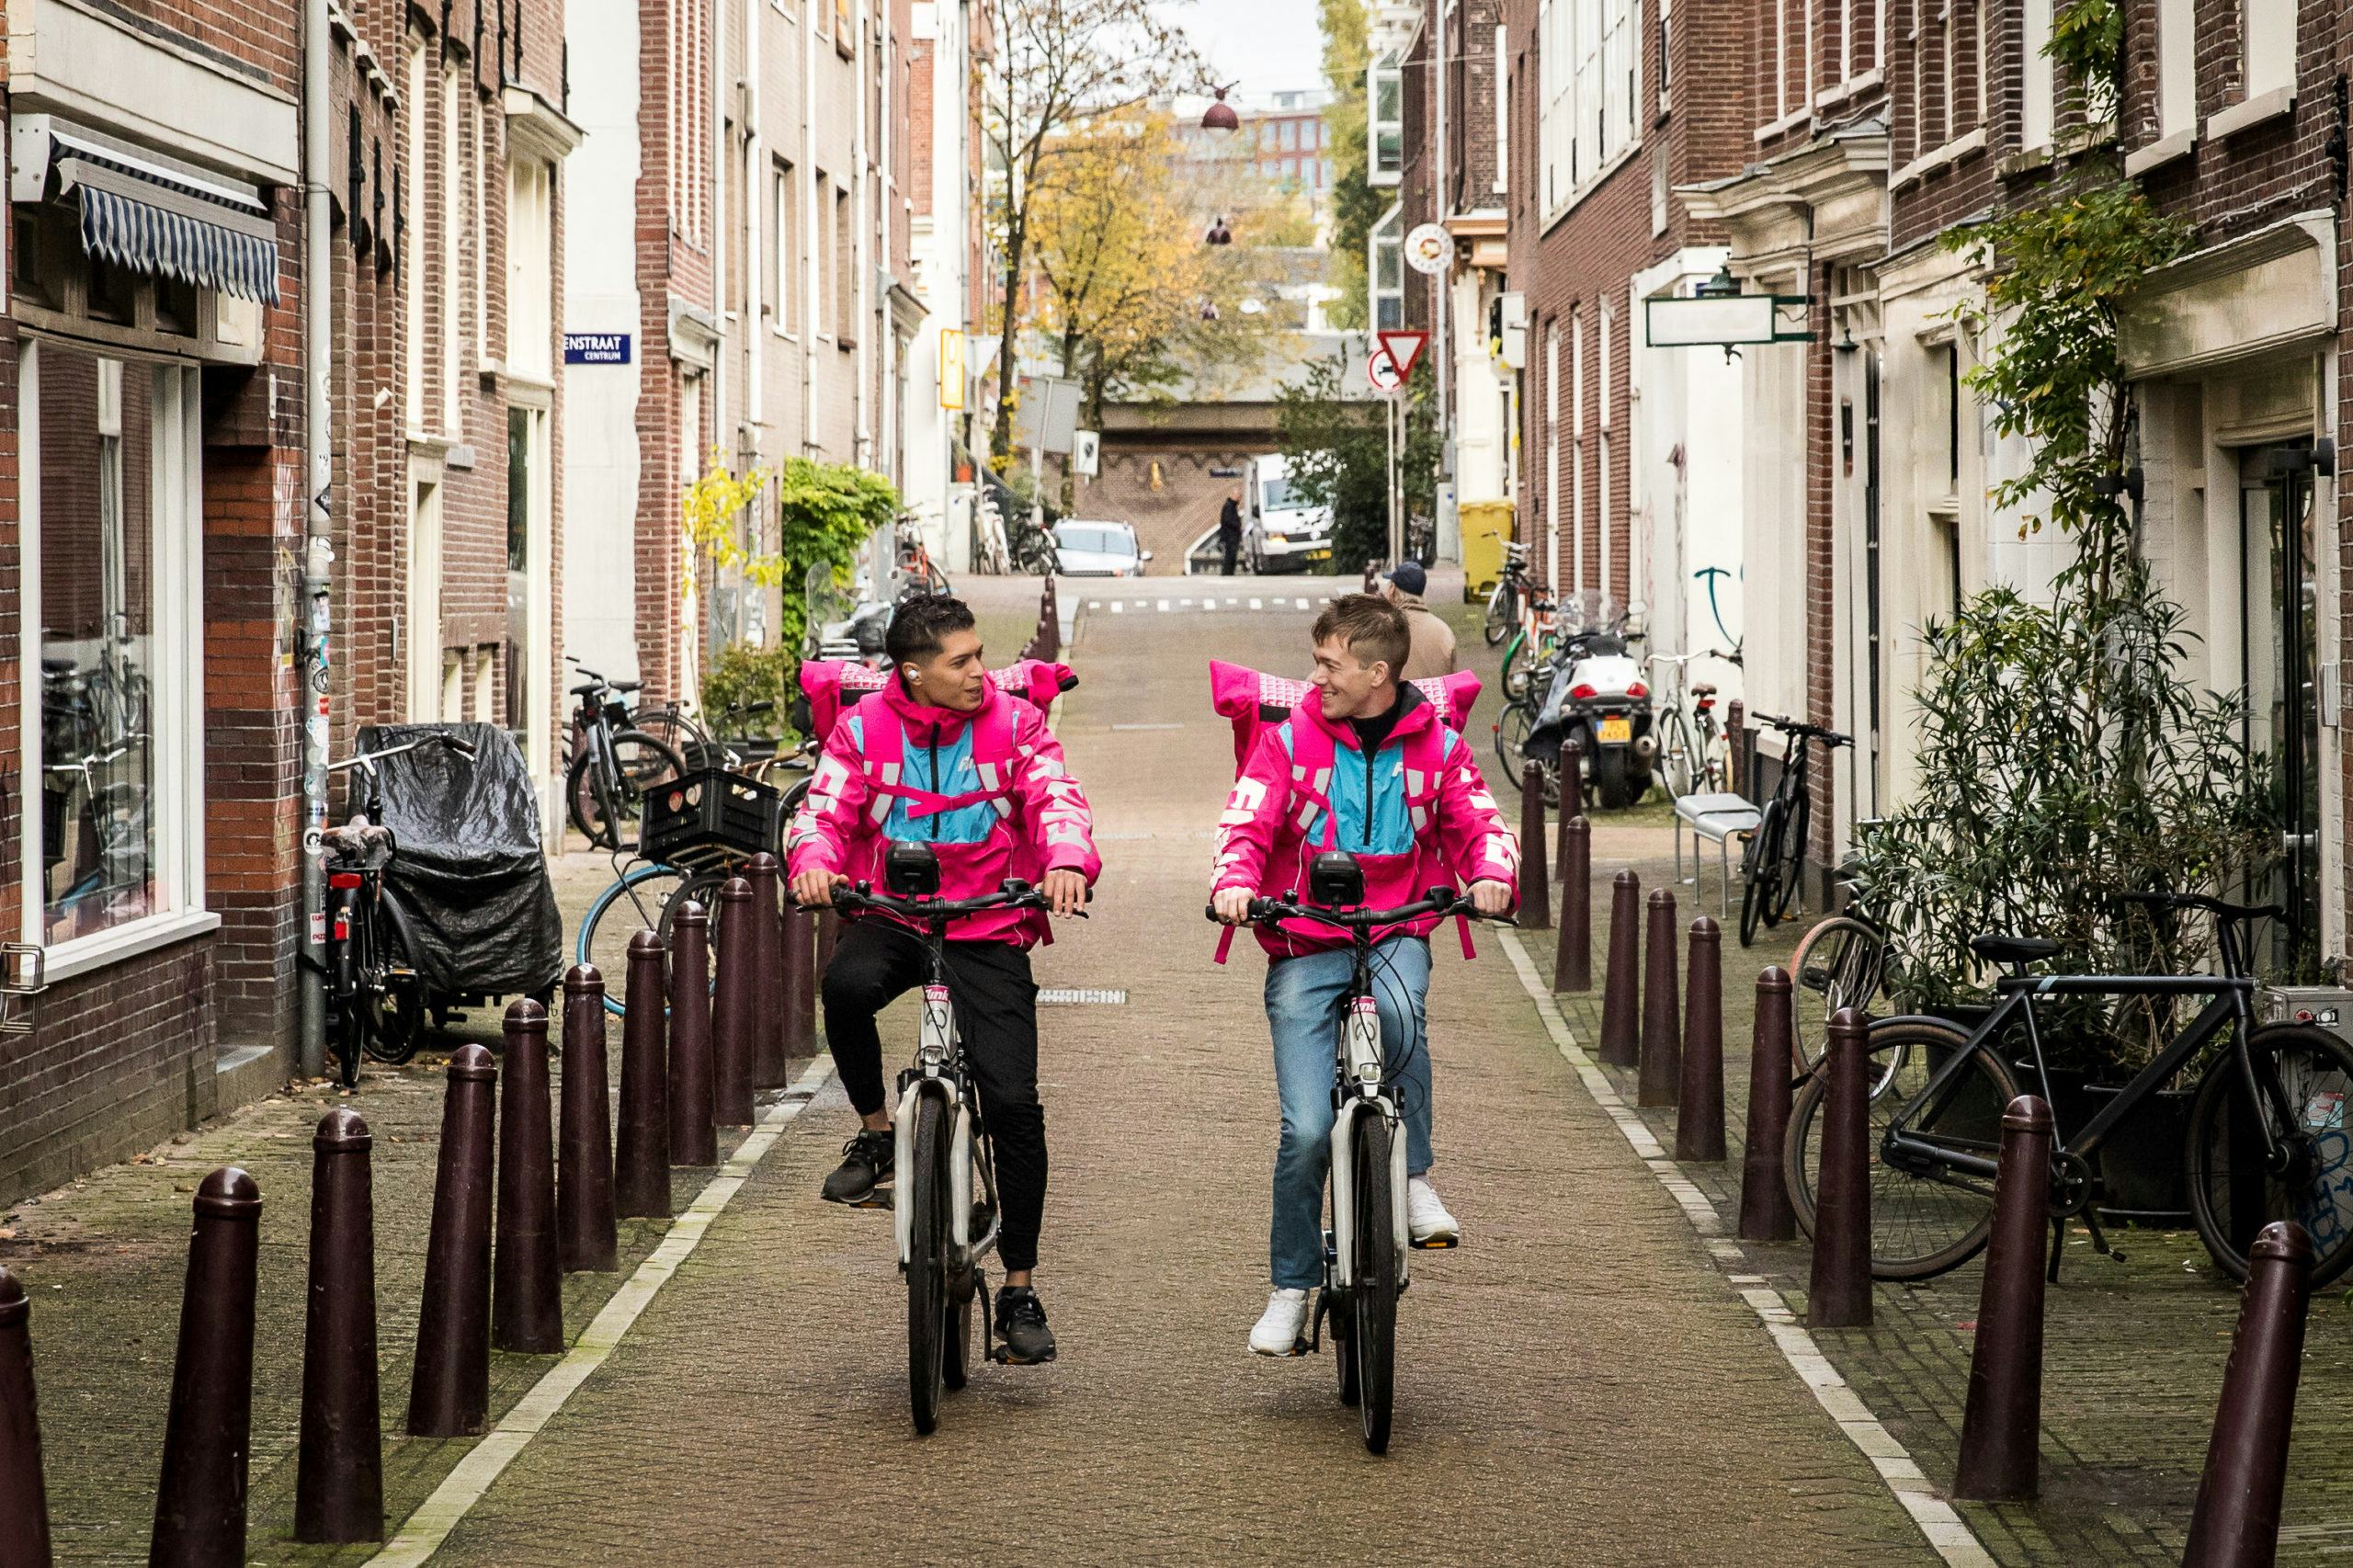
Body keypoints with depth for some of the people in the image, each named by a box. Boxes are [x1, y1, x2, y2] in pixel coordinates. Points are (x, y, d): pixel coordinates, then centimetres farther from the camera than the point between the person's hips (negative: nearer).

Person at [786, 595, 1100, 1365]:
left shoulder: (1013, 724, -1)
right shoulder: (863, 729, 1)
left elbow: (1057, 798, -13)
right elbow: (824, 808, -7)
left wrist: (1067, 862, -36)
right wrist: (814, 860, -31)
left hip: (988, 932, 0)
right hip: (889, 919, 0)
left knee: (1014, 1101, -11)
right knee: (847, 984, -36)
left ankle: (1020, 1289, 3)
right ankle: (875, 1132, -7)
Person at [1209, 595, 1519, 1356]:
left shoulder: (1437, 747, 4)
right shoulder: (1288, 739, 1)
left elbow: (1479, 824, 1)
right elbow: (1247, 822, -7)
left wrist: (1492, 873, -22)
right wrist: (1235, 881, -28)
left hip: (1396, 935, 0)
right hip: (1304, 949, 0)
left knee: (1400, 1010, -37)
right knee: (1306, 1129, -10)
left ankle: (1414, 1178, -19)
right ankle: (1291, 1287, 7)